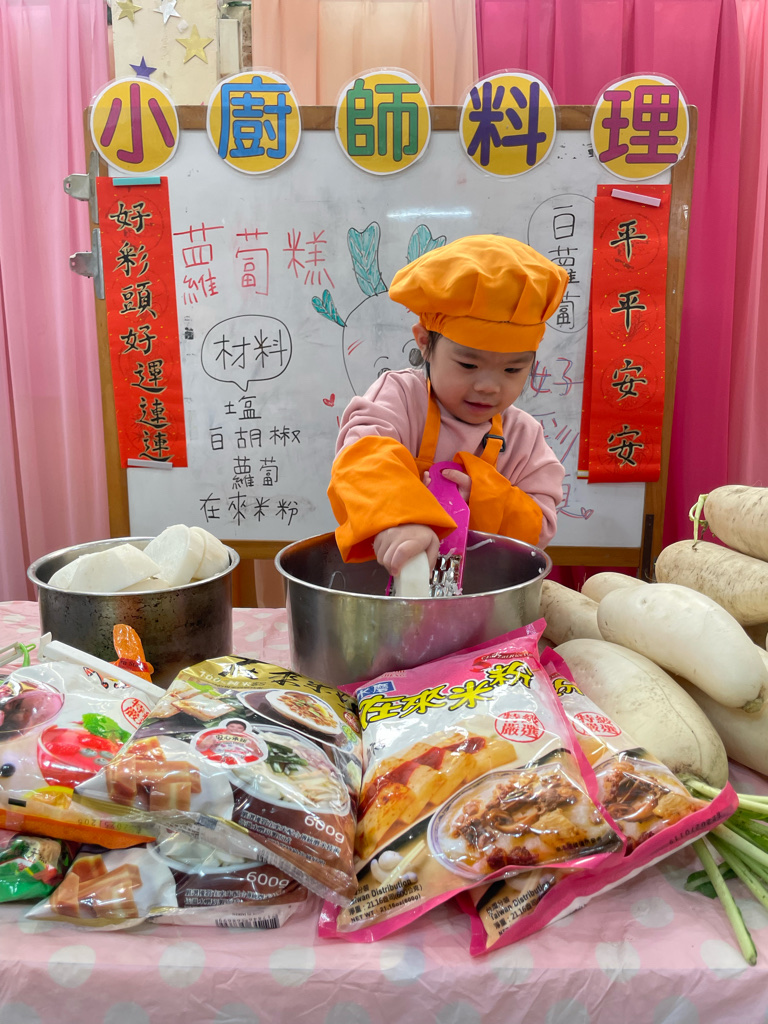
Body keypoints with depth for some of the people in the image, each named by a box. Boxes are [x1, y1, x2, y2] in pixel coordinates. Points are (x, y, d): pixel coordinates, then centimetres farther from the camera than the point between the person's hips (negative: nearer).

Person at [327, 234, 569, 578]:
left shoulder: (525, 437, 4)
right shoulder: (399, 395, -7)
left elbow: (537, 530, 1)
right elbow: (365, 456, -27)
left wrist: (482, 499, -18)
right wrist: (396, 518, -47)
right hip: (382, 571, -1)